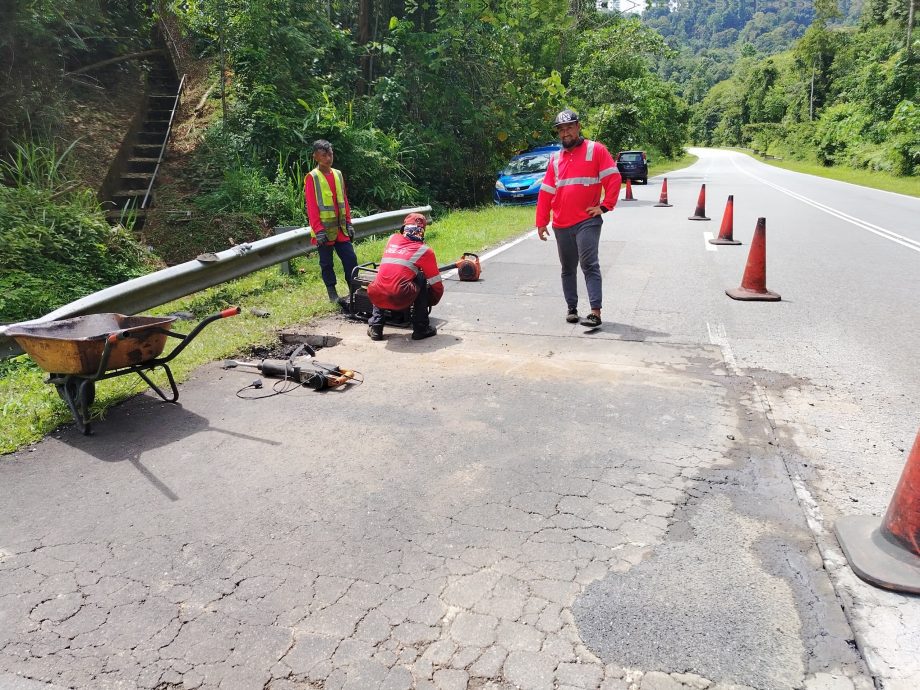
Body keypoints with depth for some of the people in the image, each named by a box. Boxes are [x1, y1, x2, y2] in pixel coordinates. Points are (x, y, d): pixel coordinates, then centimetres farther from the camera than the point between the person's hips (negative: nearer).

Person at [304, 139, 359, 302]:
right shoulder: (312, 178, -7)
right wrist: (318, 230, -16)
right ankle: (332, 293, 15)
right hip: (324, 230, -5)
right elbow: (311, 206, -11)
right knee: (326, 263, 6)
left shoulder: (338, 174, 9)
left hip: (341, 227, 5)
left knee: (351, 258, 3)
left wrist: (349, 223, 10)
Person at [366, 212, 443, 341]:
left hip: (377, 298, 5)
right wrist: (433, 301, 35)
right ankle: (421, 328, 16)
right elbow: (436, 283, 16)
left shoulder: (392, 239, 20)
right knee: (422, 279, 19)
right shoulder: (425, 251, 9)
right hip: (401, 300, -5)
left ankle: (375, 327, 26)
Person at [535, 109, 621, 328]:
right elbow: (546, 192, 14)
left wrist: (604, 206, -11)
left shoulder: (596, 150, 1)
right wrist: (542, 222, 10)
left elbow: (613, 178, -4)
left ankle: (596, 312, -15)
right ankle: (571, 308, 22)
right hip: (561, 225, 5)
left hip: (587, 221, -5)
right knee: (568, 269, 12)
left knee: (589, 265, -13)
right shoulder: (555, 158, 16)